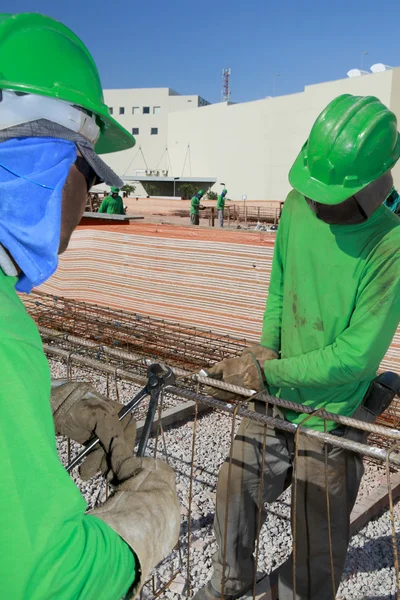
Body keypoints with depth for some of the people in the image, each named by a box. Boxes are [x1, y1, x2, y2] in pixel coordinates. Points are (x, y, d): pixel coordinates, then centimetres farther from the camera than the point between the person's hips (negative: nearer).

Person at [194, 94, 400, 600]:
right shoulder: (298, 207, -6)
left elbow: (358, 354, -22)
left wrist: (267, 372, -19)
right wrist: (267, 347, -2)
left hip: (332, 416, -5)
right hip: (272, 399, 6)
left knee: (316, 549, 12)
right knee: (234, 496, 20)